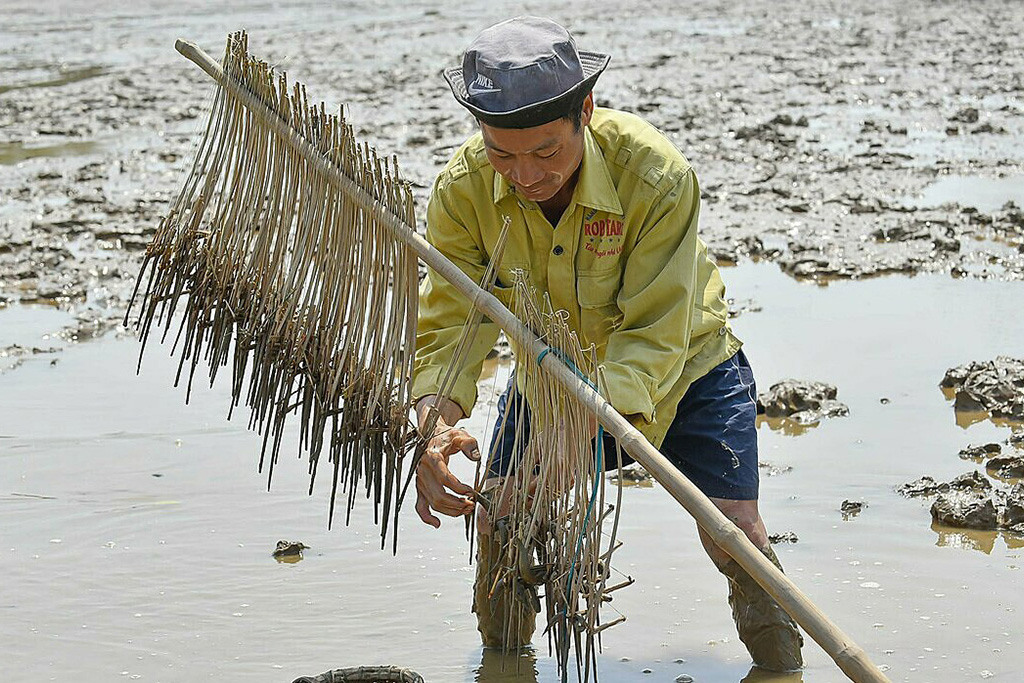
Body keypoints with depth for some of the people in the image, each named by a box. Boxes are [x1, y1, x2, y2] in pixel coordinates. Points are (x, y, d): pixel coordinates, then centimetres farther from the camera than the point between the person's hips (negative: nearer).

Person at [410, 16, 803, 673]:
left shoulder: (658, 175, -36)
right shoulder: (463, 188, -25)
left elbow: (653, 336, -37)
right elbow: (450, 321, -25)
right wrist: (436, 421, -46)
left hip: (684, 367, -3)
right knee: (499, 523, -4)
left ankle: (783, 666, 10)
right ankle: (501, 659, 26)